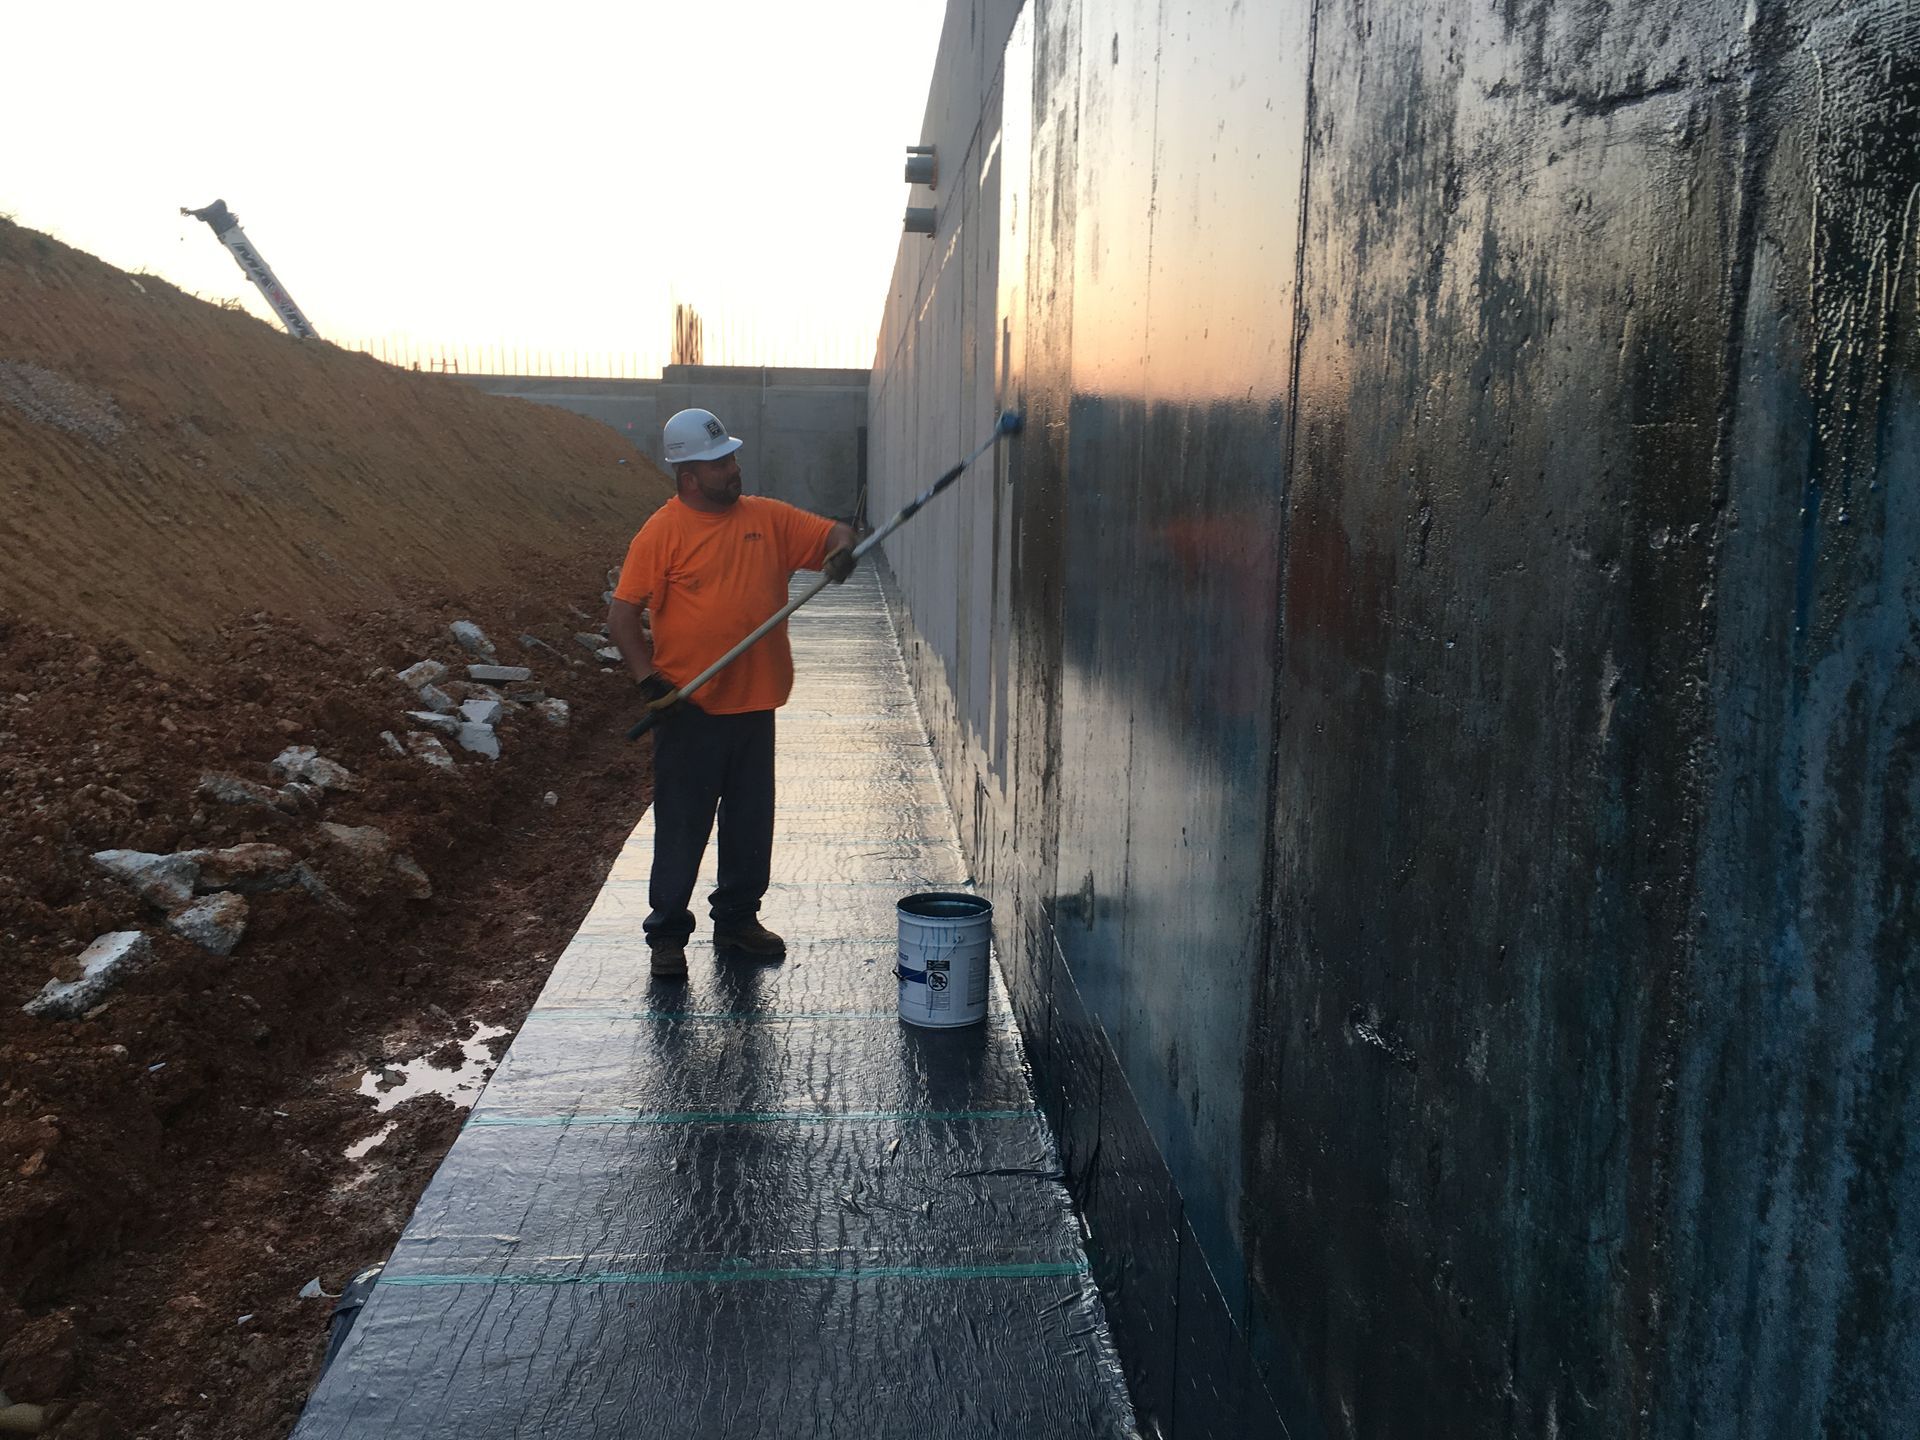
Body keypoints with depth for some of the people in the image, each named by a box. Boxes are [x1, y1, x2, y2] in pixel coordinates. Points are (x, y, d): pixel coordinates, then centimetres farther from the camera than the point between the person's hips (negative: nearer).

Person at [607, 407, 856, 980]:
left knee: (751, 822, 14)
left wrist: (841, 549, -15)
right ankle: (667, 933, 16)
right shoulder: (663, 532, -8)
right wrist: (648, 678, -18)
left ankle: (738, 920, 30)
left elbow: (832, 533, 9)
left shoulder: (768, 517, 7)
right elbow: (623, 614, -9)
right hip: (690, 711, -5)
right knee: (682, 826, 3)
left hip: (755, 705, 5)